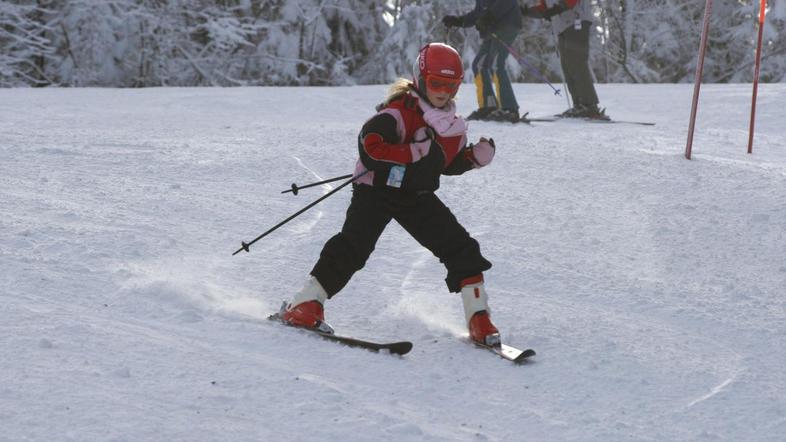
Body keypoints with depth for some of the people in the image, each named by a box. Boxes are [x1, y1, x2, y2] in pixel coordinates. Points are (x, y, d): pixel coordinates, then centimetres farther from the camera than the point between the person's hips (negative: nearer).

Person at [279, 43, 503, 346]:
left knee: (461, 249, -3)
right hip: (377, 190, -6)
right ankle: (305, 304, -18)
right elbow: (370, 146, -30)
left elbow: (449, 163, 20)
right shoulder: (399, 112, -18)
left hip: (418, 197, 6)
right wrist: (416, 152, -32)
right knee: (353, 246, -23)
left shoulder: (451, 123, 6)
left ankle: (478, 317, 7)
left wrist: (476, 156, 1)